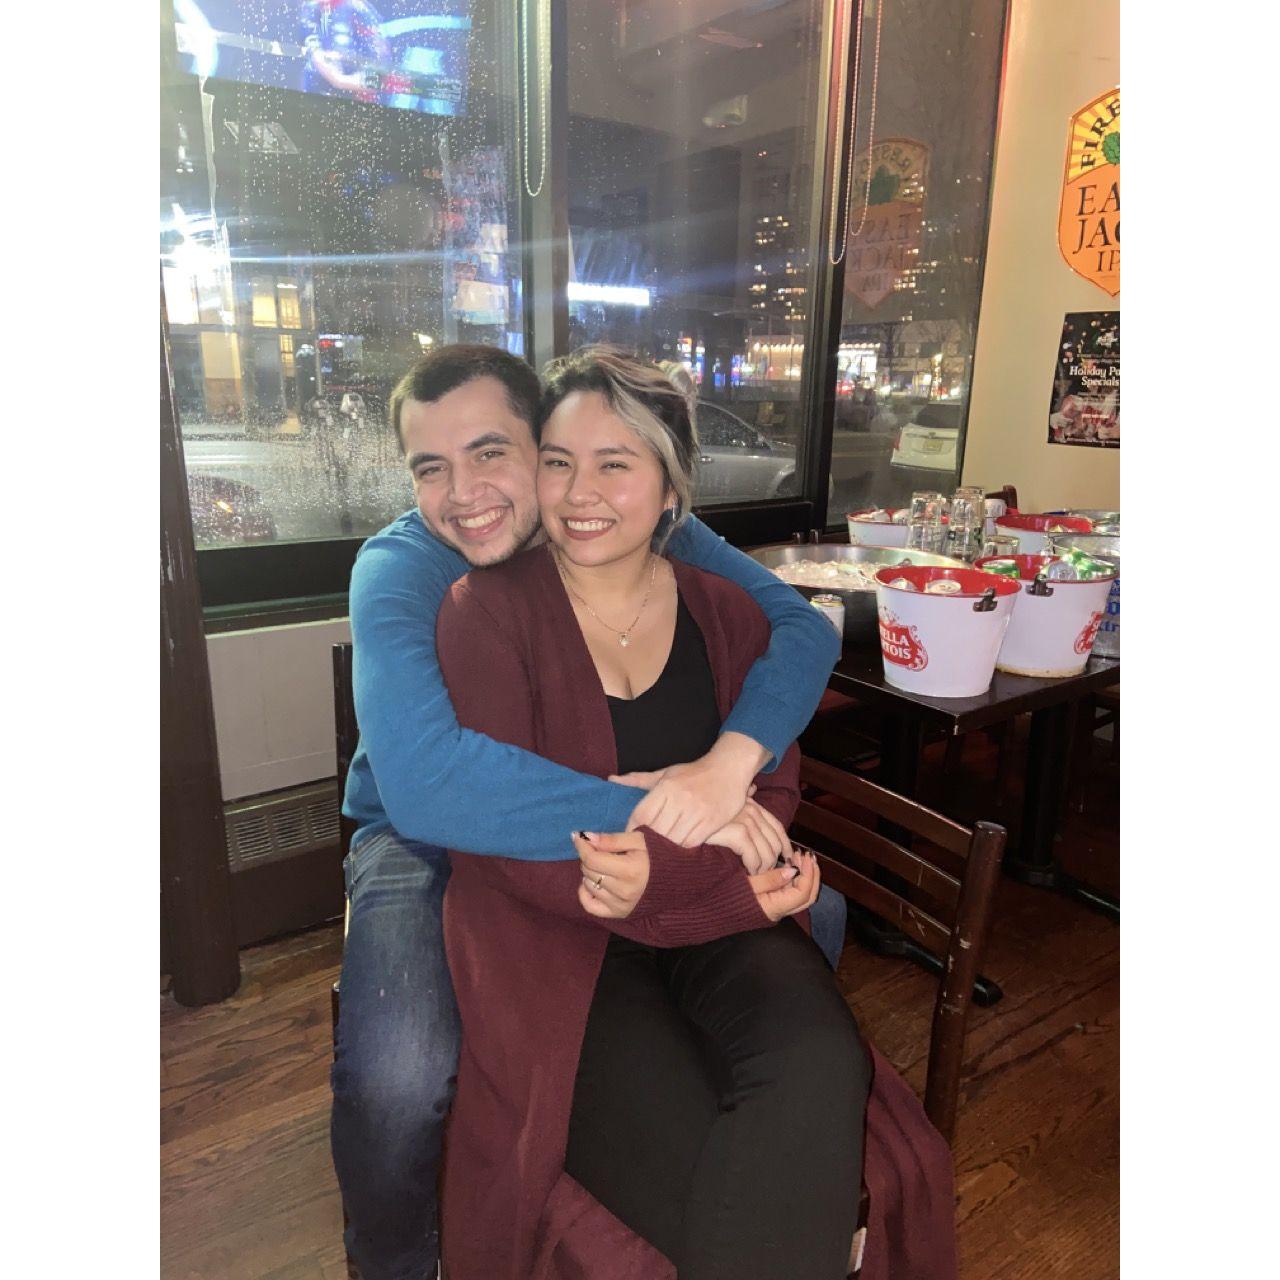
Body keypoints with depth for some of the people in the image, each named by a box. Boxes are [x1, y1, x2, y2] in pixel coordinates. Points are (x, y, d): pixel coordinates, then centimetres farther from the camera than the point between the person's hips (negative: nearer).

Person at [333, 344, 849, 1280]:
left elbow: (800, 625, -20)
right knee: (396, 1079, -29)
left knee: (816, 907, -6)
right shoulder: (399, 570, -23)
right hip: (430, 839, -3)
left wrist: (733, 759, -40)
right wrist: (652, 812, -43)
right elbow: (425, 781, -40)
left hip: (621, 807, 4)